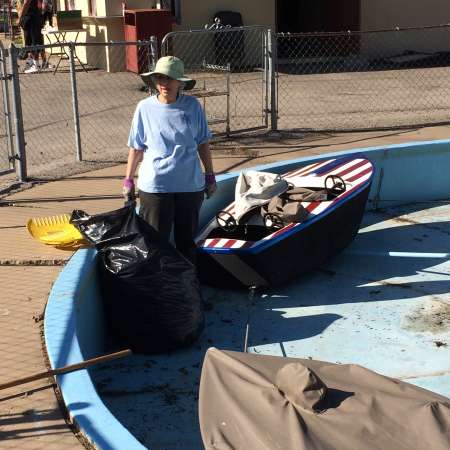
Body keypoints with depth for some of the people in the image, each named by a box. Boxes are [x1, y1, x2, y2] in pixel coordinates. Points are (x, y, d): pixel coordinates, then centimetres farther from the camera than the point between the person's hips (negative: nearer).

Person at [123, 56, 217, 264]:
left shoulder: (192, 106, -2)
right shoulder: (145, 108, -4)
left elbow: (203, 143, 7)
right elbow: (136, 148, 3)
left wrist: (210, 176, 9)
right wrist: (128, 179, 6)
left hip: (190, 184, 2)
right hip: (154, 186, -1)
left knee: (187, 239, 14)